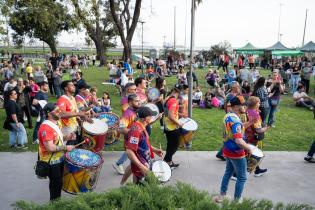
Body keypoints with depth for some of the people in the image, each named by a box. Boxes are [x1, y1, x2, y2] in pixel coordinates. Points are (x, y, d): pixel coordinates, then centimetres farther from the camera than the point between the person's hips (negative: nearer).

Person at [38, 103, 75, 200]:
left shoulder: (54, 124, 5)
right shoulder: (45, 128, -26)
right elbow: (50, 148, -31)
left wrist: (66, 137, 2)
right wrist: (66, 147, -23)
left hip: (58, 159, 10)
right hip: (52, 162, -9)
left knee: (59, 182, 22)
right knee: (56, 184, 5)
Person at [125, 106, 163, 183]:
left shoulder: (141, 126, 4)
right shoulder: (136, 130, -27)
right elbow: (129, 152, -30)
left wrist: (154, 150, 11)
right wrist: (141, 167, -30)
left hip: (145, 164, 9)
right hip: (140, 168, -9)